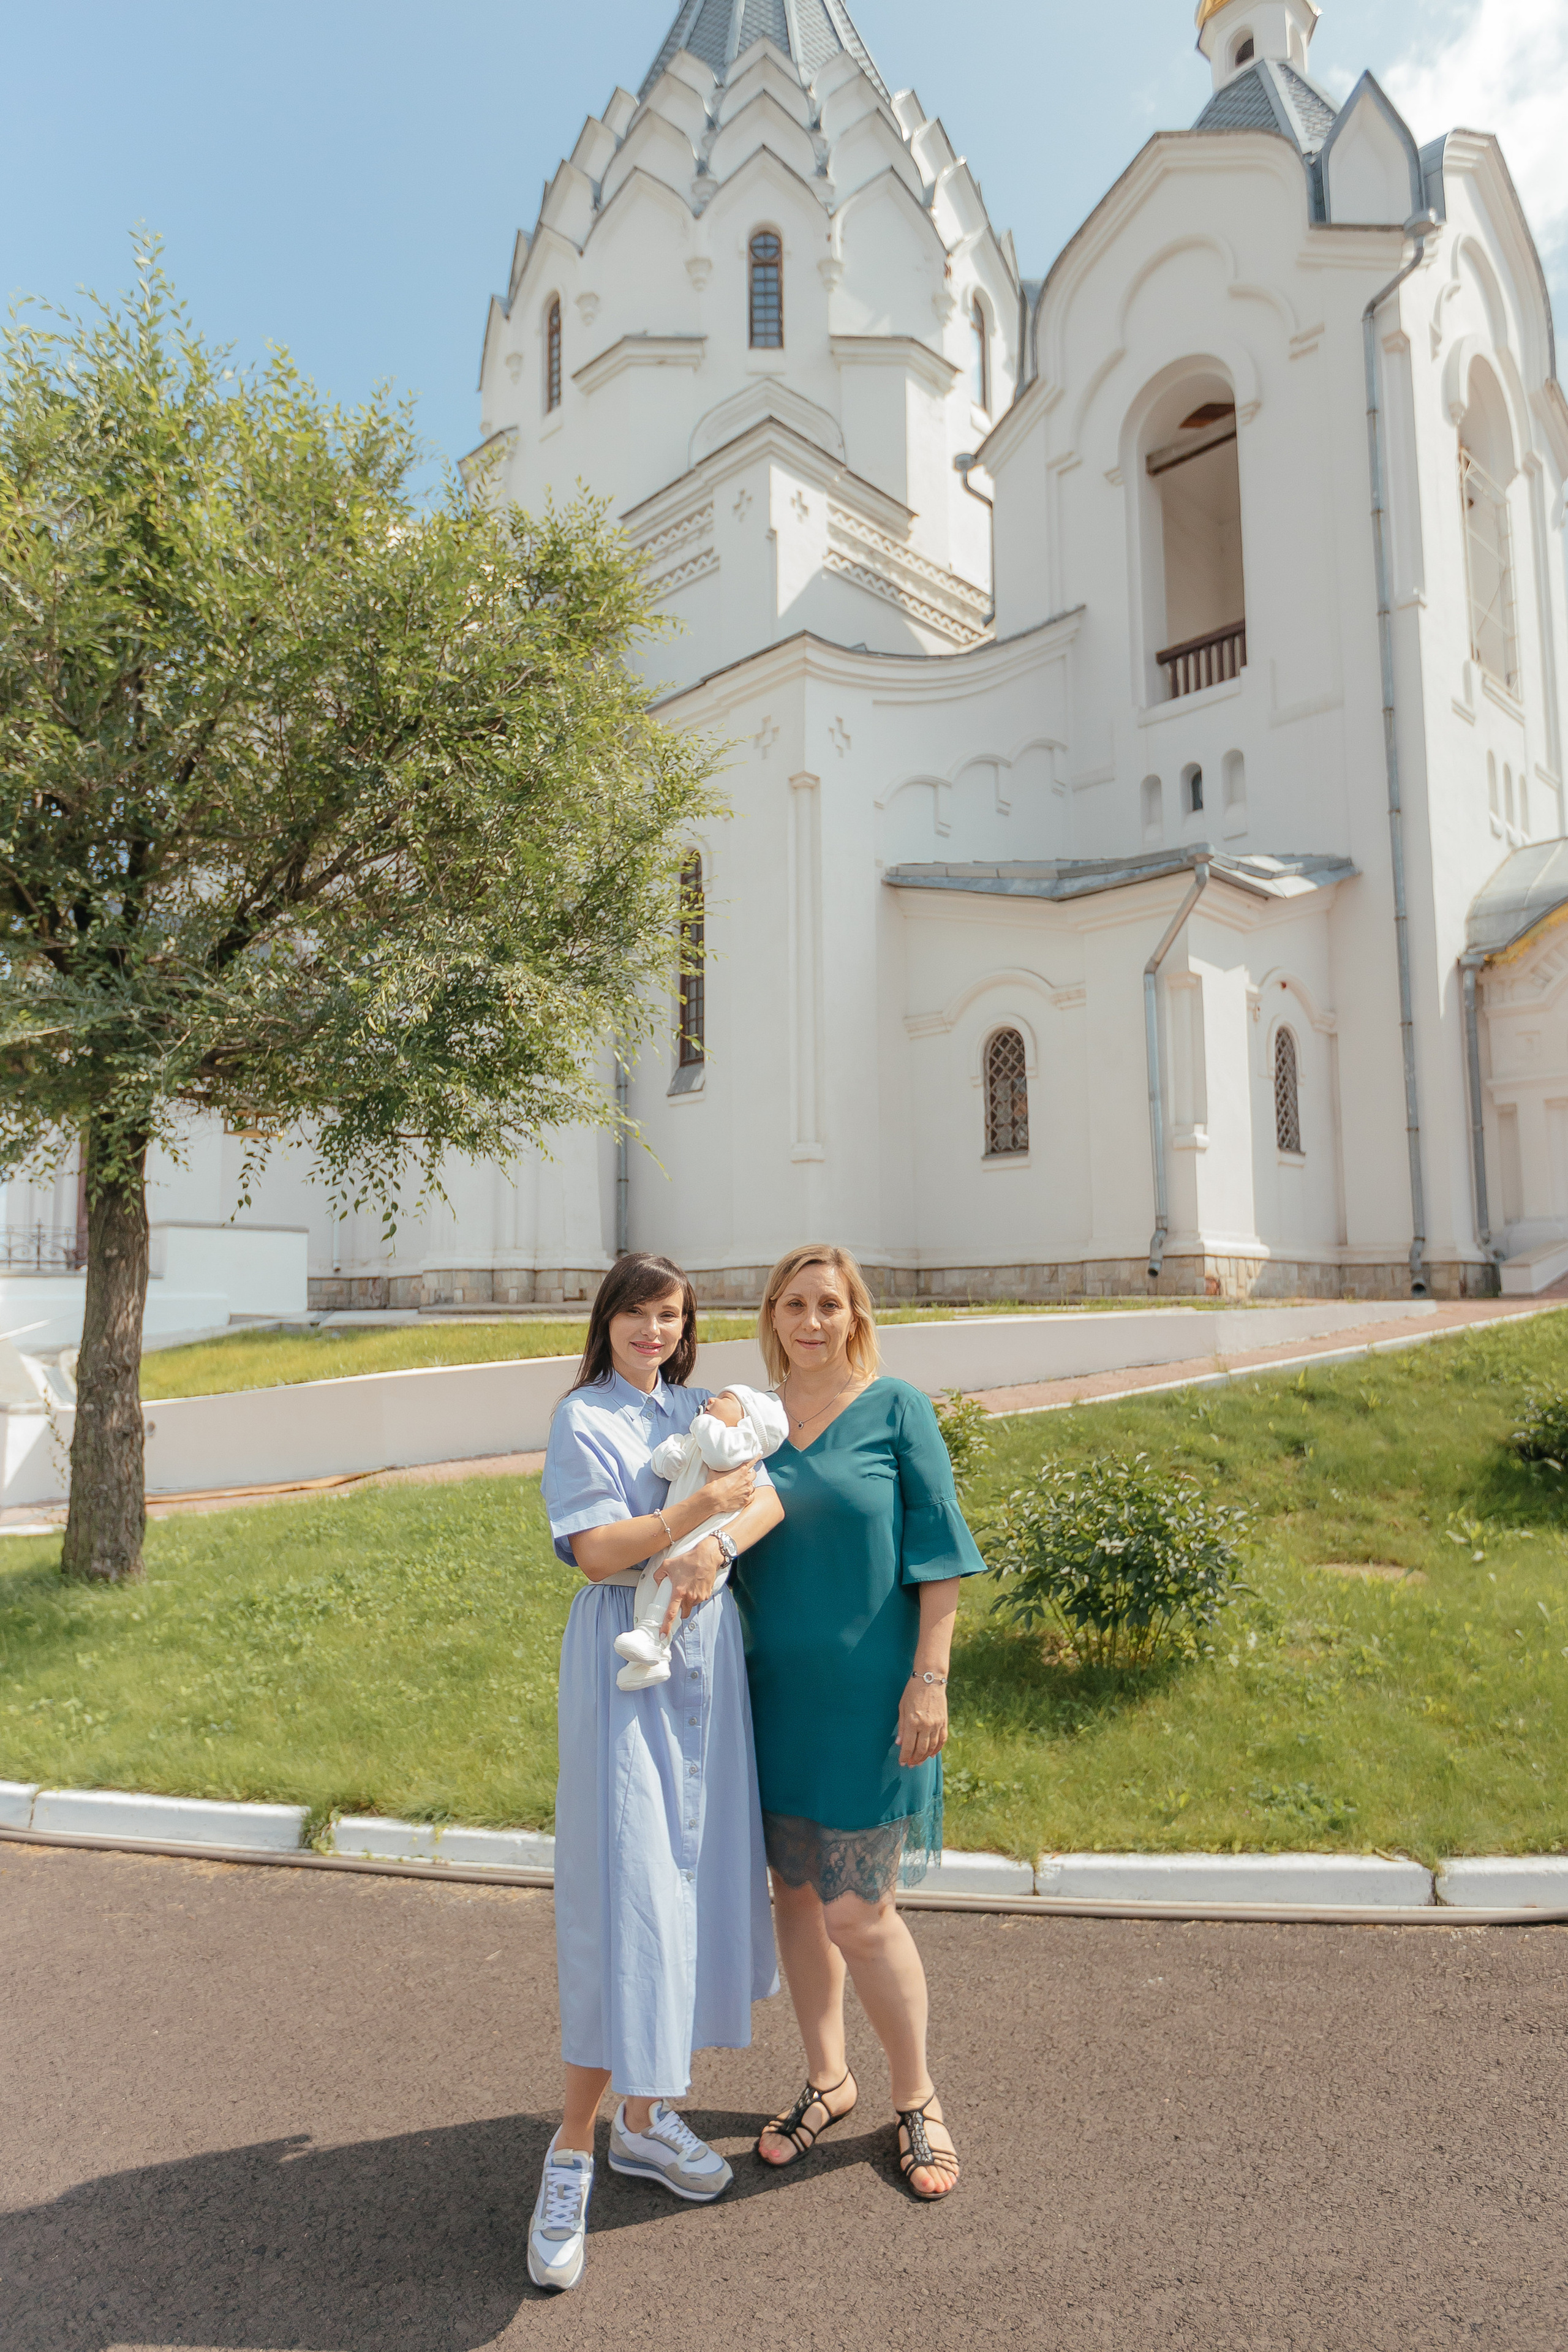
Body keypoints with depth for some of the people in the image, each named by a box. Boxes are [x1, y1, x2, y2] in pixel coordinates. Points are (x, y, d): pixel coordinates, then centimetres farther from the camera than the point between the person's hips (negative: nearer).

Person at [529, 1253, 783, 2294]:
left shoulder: (700, 1406, 11)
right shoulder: (583, 1418, -6)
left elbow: (770, 1501, 2)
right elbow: (597, 1549, -14)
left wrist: (719, 1546, -17)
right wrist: (702, 1504, -21)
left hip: (707, 1652, 6)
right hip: (626, 1660, -6)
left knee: (695, 1877, 11)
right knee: (626, 1890, -5)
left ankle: (647, 2113, 27)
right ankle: (574, 2152, 10)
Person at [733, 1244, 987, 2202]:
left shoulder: (898, 1409, -7)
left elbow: (940, 1552, -8)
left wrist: (930, 1679, -12)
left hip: (868, 1693, -4)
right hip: (775, 1690, 5)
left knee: (857, 1913, 0)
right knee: (795, 1891, 15)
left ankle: (917, 2096, 26)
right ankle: (828, 2080, 37)